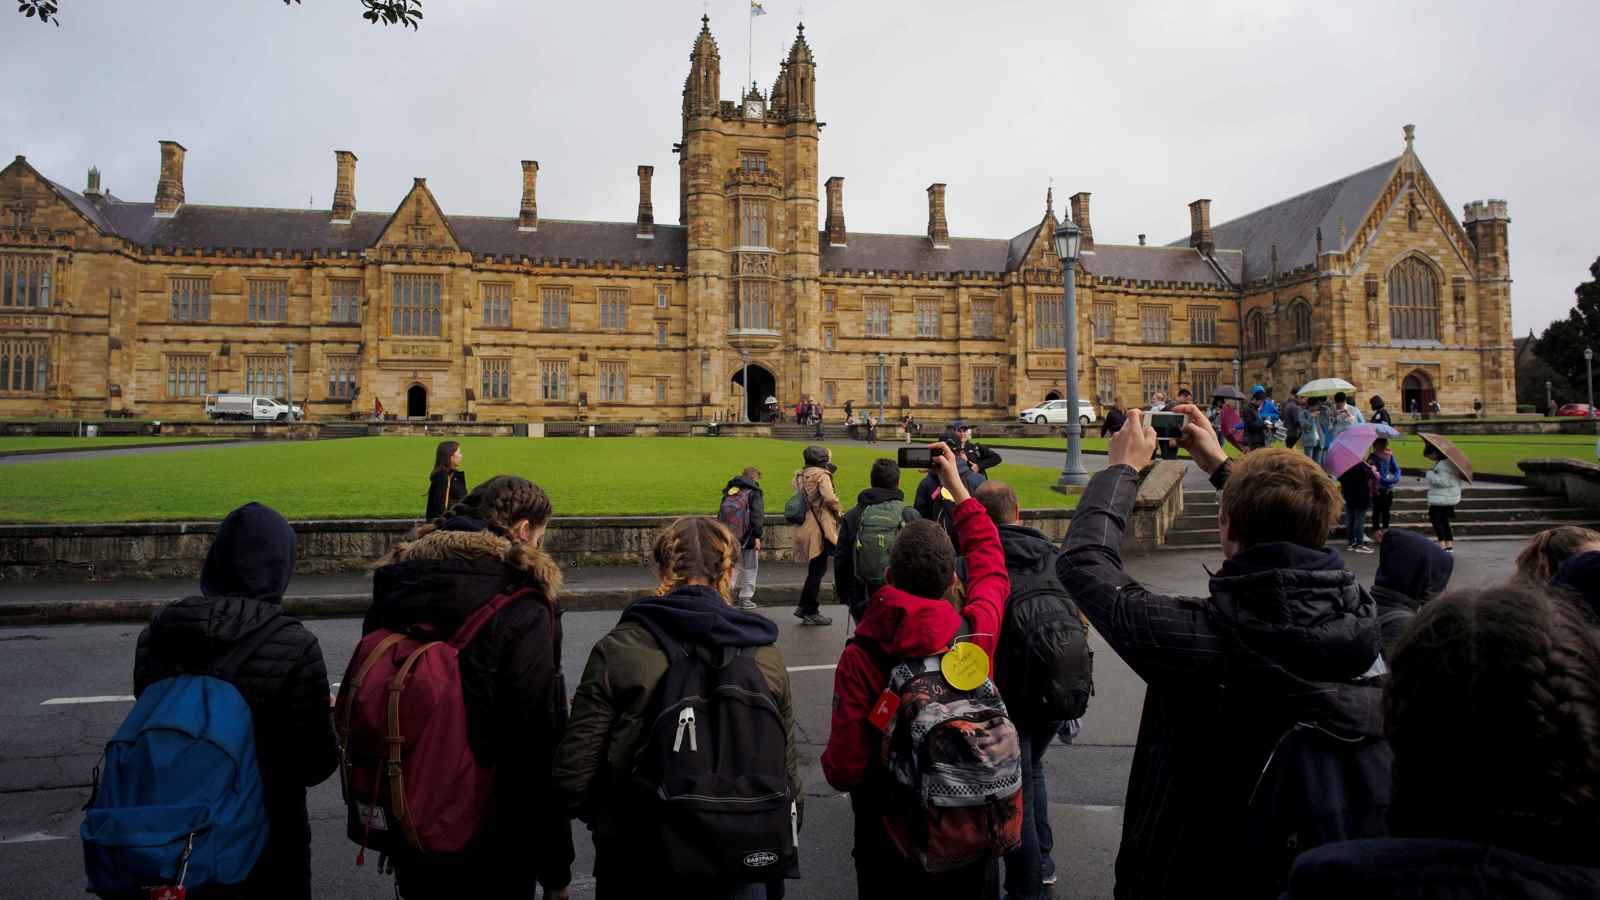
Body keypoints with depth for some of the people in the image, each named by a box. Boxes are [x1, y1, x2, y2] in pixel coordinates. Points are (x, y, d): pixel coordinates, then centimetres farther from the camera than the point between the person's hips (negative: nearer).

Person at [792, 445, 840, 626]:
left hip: (804, 527, 8)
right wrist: (837, 512, -5)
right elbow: (829, 498, -21)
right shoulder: (822, 475, -10)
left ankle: (804, 607, 20)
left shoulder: (801, 476, 14)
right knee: (817, 570, 0)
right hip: (818, 528, -8)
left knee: (815, 569, 18)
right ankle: (810, 613, 4)